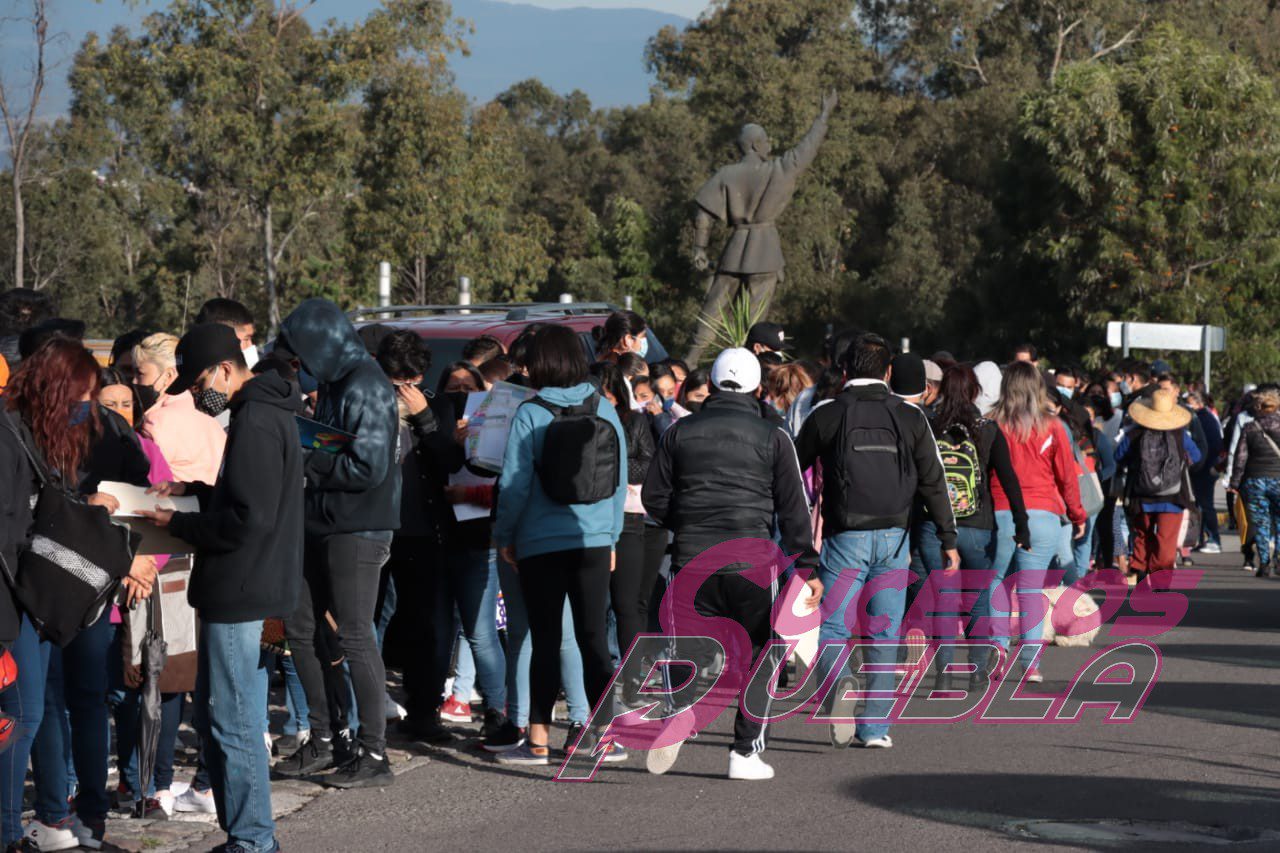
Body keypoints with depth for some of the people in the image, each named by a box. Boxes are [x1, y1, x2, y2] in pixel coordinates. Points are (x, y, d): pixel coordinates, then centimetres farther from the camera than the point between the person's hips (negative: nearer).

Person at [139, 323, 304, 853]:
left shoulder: (254, 421, -18)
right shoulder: (270, 410, 15)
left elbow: (246, 520, -22)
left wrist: (177, 525, -11)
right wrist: (193, 490, 14)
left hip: (239, 593, -11)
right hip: (254, 588, 11)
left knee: (234, 724, -5)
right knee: (215, 714, 17)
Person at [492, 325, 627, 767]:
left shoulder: (530, 415, -8)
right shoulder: (604, 410, 3)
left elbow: (514, 483, -7)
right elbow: (620, 479, 8)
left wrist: (504, 536, 6)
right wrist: (611, 537, 18)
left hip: (541, 543, -3)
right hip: (594, 540, 3)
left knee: (545, 641, 3)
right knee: (594, 636, 8)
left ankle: (538, 740, 5)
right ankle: (604, 735, 8)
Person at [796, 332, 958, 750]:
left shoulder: (825, 416, 0)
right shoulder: (910, 418, 5)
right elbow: (933, 483, 3)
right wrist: (949, 539, 8)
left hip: (846, 539, -2)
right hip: (894, 539, 2)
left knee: (831, 627, 3)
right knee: (884, 634, 8)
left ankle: (840, 683, -28)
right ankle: (875, 726, 7)